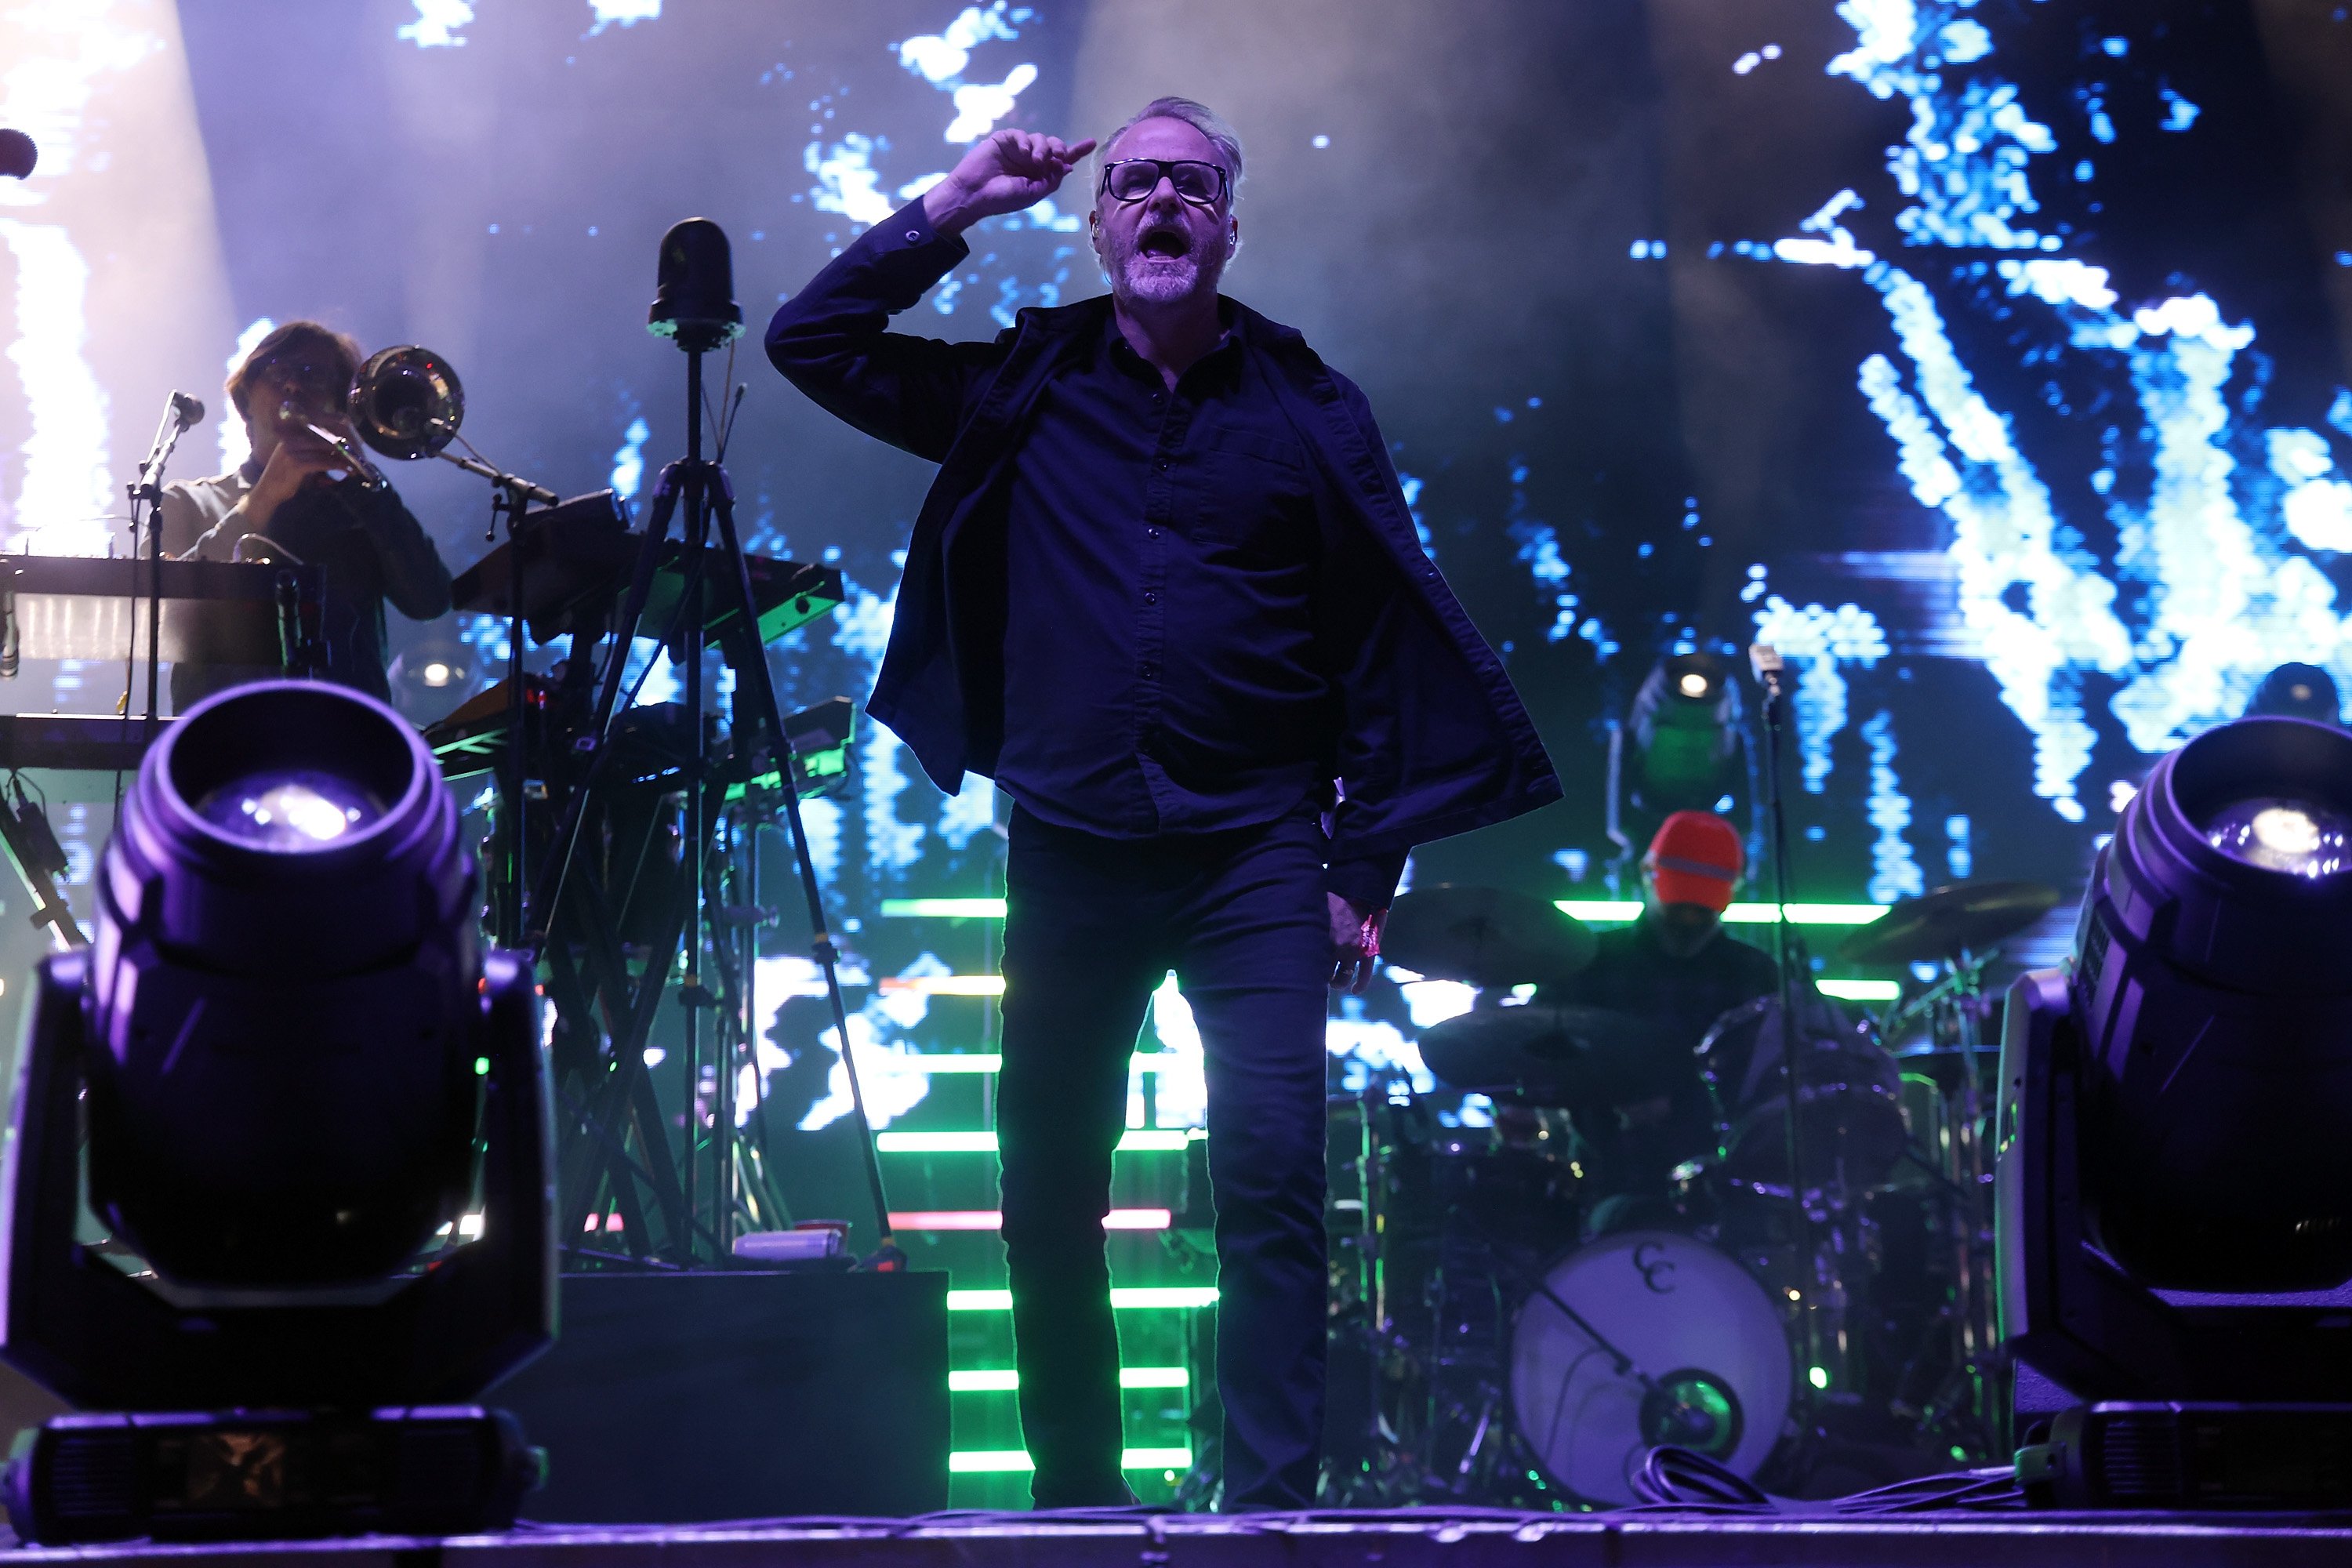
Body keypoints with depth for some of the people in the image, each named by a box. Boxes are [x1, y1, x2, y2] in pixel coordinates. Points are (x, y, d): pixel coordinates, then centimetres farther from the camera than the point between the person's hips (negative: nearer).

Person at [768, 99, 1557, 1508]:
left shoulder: (1310, 412, 5)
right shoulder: (1024, 389, 8)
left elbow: (1384, 649, 7)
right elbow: (813, 341, 6)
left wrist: (1366, 866, 2)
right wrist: (951, 210, 0)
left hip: (1257, 856, -2)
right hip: (1069, 851, 2)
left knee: (1272, 1172, -12)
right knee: (1049, 1190, 4)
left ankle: (1272, 1503, -8)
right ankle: (1075, 1502, 16)